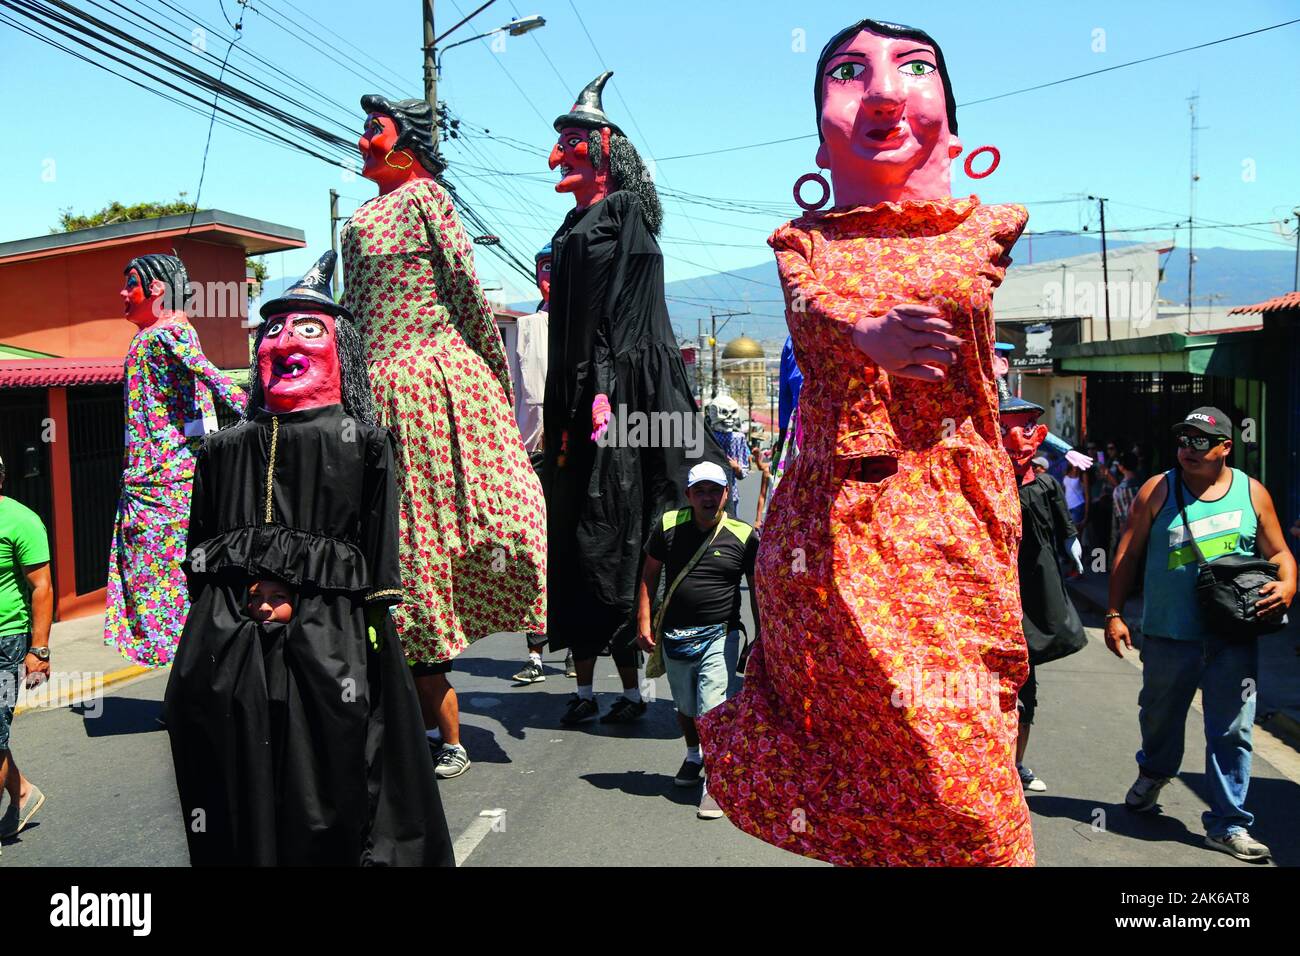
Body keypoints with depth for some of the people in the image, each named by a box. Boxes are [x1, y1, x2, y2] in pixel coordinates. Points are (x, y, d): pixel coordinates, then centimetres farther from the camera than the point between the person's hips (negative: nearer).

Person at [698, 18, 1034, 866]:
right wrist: (871, 335, -32)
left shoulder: (987, 228, 8)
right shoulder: (801, 240, 5)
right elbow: (812, 311, -13)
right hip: (837, 519, -1)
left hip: (956, 517, 2)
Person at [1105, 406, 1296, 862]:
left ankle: (1227, 824, 13)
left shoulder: (1252, 493, 4)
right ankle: (1153, 773, 47)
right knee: (1160, 716, 17)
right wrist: (1114, 613, -2)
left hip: (1234, 639, 0)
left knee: (1232, 731, 0)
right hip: (1168, 635, 0)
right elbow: (1128, 555, 2)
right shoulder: (1157, 490, 0)